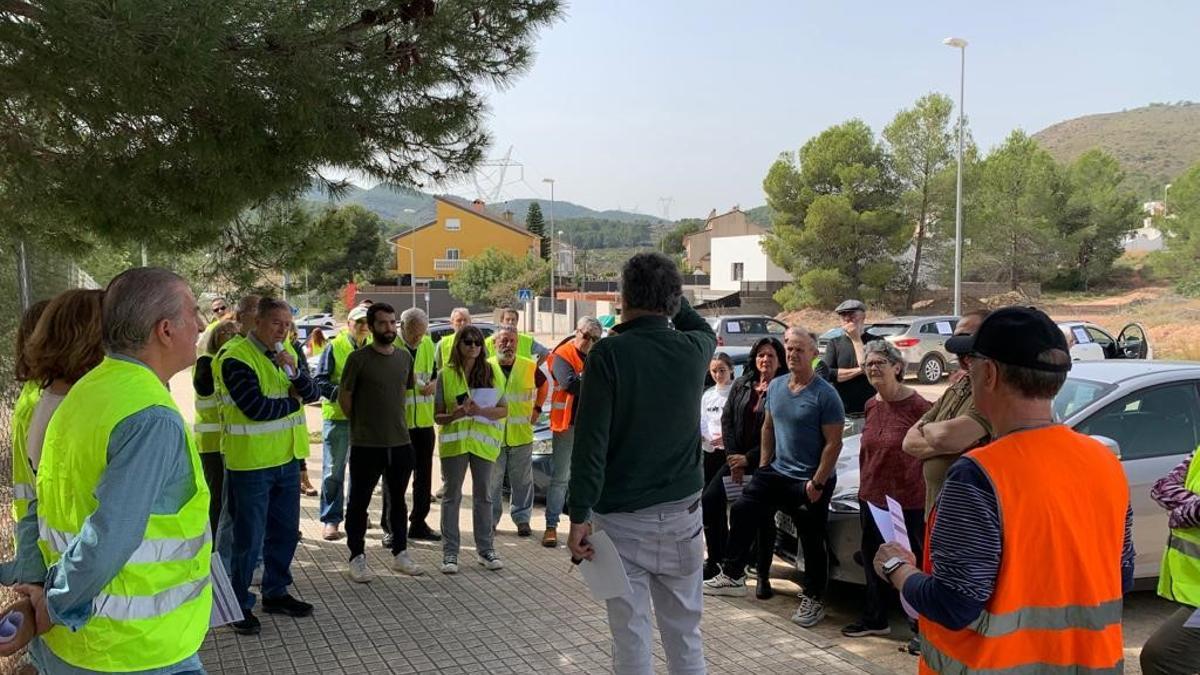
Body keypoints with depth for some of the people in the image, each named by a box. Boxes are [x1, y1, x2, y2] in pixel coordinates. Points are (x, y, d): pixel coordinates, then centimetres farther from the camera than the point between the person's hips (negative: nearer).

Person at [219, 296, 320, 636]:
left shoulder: (287, 353, 9)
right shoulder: (236, 357, -15)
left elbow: (312, 394, 2)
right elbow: (256, 407, -23)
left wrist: (294, 370, -17)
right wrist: (293, 401, -7)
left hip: (286, 458, 7)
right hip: (250, 463, -7)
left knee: (285, 531, 16)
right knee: (249, 539, 1)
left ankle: (276, 593, 31)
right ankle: (240, 605, 16)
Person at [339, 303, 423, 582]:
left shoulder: (405, 357, 6)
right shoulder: (358, 358, -9)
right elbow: (344, 397, -4)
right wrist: (362, 425, 4)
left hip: (400, 441, 5)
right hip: (366, 444, -5)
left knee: (398, 499, 15)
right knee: (359, 501, 6)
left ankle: (400, 553, 27)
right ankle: (357, 557, 17)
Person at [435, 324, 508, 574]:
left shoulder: (492, 371, 3)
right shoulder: (446, 374, 1)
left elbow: (503, 410, 1)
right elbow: (438, 416, 2)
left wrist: (481, 411, -17)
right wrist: (456, 414, -19)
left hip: (483, 441, 1)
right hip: (454, 441, -1)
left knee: (482, 495, 9)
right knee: (452, 495, 3)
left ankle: (485, 549, 18)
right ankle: (450, 552, 8)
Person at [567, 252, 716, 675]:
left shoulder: (610, 352, -13)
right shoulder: (693, 349, 0)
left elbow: (591, 441, -16)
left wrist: (580, 516, -13)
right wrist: (670, 293, 28)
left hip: (624, 517, -4)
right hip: (683, 513, 4)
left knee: (632, 636, 5)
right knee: (685, 633, 15)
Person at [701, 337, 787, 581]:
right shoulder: (741, 385, 6)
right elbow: (727, 420, 4)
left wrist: (748, 459, -13)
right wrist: (733, 457, -6)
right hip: (737, 458, 5)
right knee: (711, 499, -1)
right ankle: (716, 560, 13)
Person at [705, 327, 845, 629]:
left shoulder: (825, 395, -16)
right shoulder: (775, 386, 4)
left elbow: (834, 443, -16)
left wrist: (818, 483, -18)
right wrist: (763, 464, 10)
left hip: (810, 482, -6)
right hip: (776, 471, 7)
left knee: (812, 542, 4)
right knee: (741, 512, 7)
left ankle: (814, 599, 21)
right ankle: (733, 576, 21)